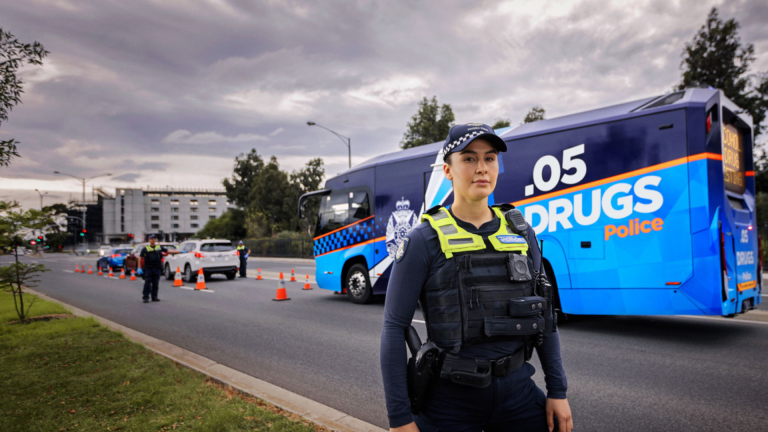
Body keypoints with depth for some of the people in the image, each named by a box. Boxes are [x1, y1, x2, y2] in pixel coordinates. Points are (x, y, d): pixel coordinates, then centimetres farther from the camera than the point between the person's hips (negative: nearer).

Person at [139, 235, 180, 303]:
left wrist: (179, 251, 3)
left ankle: (154, 297, 13)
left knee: (156, 284, 5)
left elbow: (168, 251, 11)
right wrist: (140, 268, -4)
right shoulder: (145, 248, 5)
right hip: (148, 269, -3)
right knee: (147, 283, -7)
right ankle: (145, 297, -3)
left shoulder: (159, 247, 13)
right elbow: (140, 258, 4)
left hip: (157, 269, 3)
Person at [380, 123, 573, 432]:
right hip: (452, 395, -3)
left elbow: (544, 316, 10)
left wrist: (558, 391, 6)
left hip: (517, 388, 4)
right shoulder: (424, 241, -10)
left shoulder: (522, 234, 4)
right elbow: (394, 329, -10)